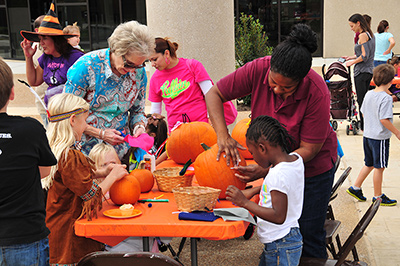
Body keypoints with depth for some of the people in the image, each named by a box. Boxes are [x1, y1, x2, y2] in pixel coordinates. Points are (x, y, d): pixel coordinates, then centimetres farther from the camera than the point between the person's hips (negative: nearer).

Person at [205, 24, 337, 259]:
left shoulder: (317, 94, -30)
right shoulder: (258, 70, -22)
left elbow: (308, 150, -24)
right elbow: (214, 93, -13)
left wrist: (266, 170, -32)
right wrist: (223, 135, -27)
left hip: (313, 166, -3)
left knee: (309, 235, 3)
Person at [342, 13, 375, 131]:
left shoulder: (363, 35, -15)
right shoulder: (370, 34, 13)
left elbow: (364, 56, -21)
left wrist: (352, 62, -8)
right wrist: (351, 57, 16)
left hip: (361, 72, -10)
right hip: (369, 71, 10)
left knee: (361, 100, -2)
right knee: (364, 99, 16)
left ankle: (364, 126, 3)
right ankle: (364, 124, 21)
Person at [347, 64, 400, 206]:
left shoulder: (369, 94, 4)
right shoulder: (386, 98, -19)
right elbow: (384, 120, -23)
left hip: (367, 135, 8)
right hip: (380, 137, -8)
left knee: (369, 164, 21)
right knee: (379, 167, 5)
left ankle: (355, 188, 24)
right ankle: (378, 196, 15)